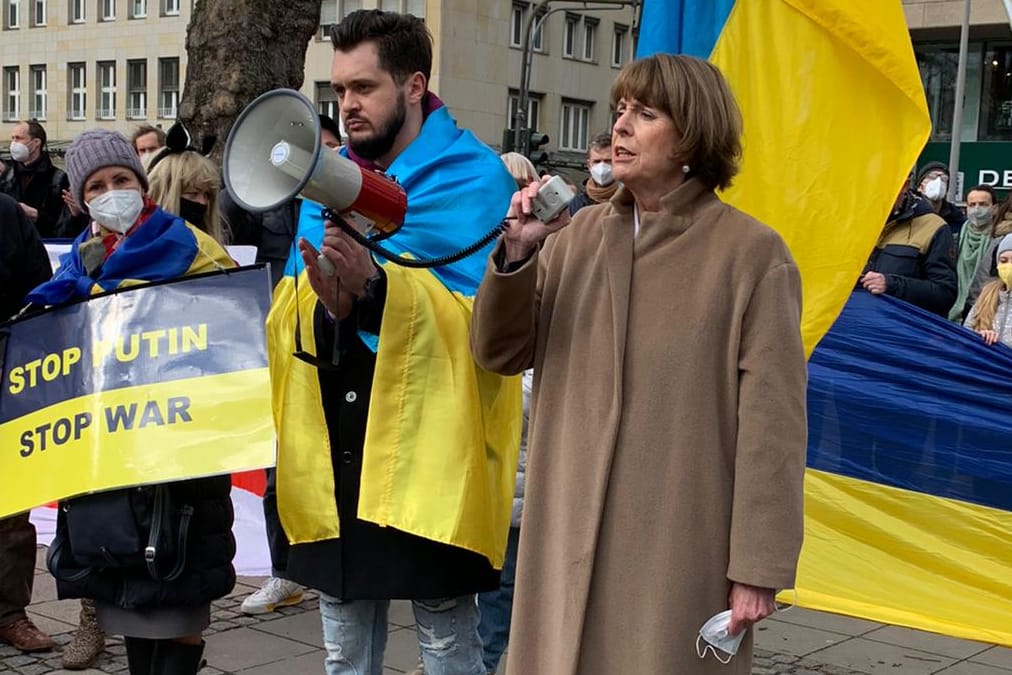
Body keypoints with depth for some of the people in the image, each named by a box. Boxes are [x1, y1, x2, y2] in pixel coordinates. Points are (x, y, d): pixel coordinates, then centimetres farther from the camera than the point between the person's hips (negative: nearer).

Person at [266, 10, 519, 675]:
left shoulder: (475, 180, -5)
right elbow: (284, 314, 10)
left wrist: (377, 286, -25)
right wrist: (322, 302, -13)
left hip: (429, 459, -5)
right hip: (334, 456, 6)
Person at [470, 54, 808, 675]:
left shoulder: (751, 253, -7)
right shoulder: (576, 236, 5)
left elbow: (772, 420, -9)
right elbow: (499, 353, 6)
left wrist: (759, 566, -10)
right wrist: (516, 253, -11)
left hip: (682, 547, -4)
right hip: (571, 533, 4)